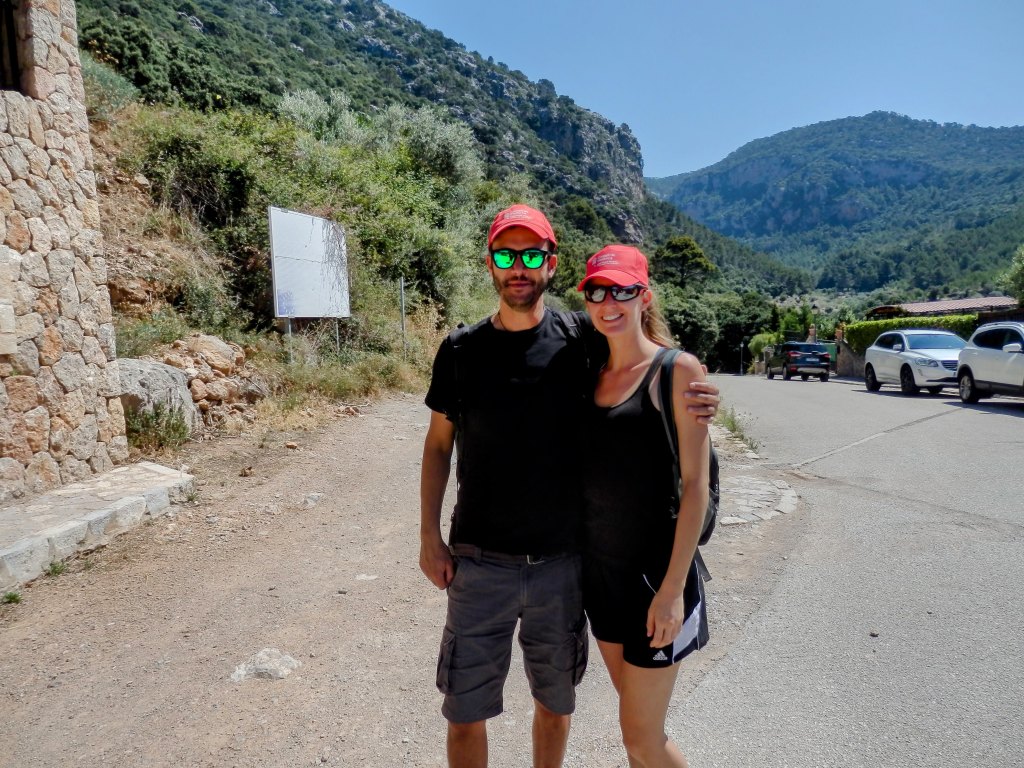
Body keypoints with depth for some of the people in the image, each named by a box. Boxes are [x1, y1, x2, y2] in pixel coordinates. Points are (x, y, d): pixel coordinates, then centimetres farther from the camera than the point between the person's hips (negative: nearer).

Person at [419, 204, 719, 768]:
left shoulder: (580, 338, -5)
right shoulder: (460, 349, -3)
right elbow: (438, 444, 6)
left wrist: (693, 404, -17)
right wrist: (429, 538, 1)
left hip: (561, 562, 0)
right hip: (479, 562, 0)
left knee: (556, 702, 19)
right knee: (465, 711, 9)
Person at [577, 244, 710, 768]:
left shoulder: (677, 369, -11)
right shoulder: (591, 375, 6)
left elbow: (695, 482, -14)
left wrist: (673, 587, -17)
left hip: (653, 571, -6)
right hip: (600, 567, 6)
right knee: (636, 718, 20)